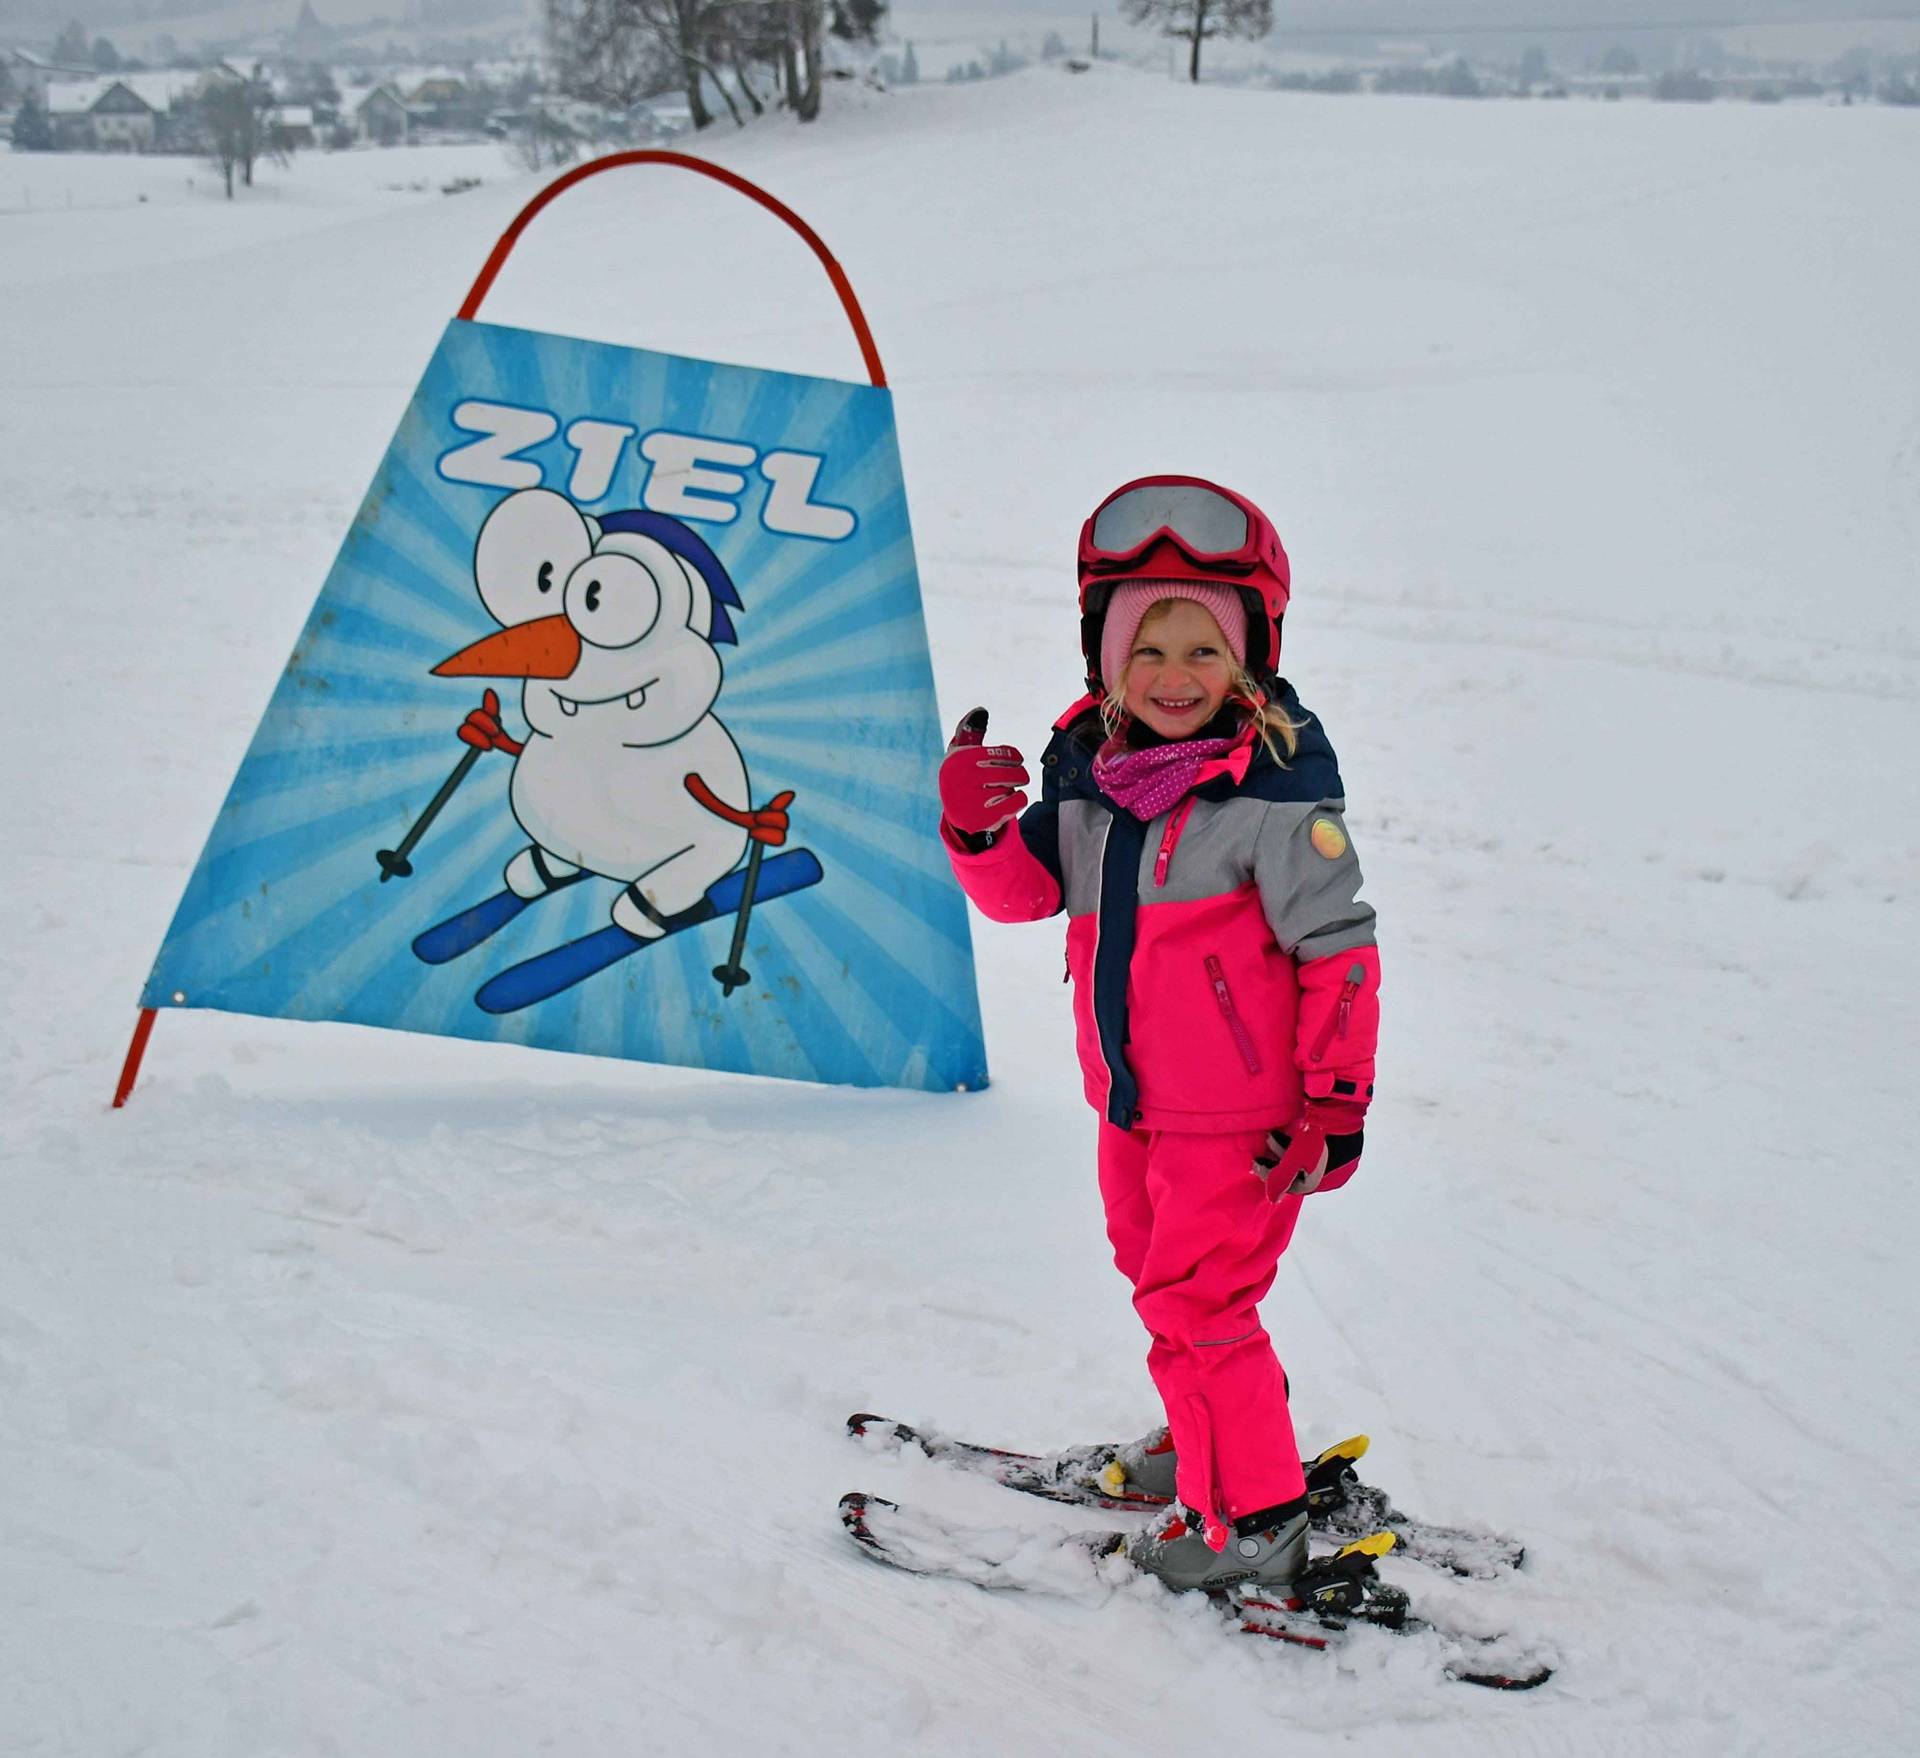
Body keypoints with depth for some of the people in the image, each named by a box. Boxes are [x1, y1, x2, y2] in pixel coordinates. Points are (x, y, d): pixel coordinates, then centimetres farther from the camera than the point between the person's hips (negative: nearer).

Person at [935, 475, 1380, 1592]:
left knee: (1195, 1304, -3)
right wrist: (980, 830, -15)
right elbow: (1027, 889, 6)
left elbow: (1338, 949, -16)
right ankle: (1223, 1433, 48)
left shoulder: (1274, 788, -19)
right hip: (1133, 1100, 8)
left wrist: (1338, 1099, -14)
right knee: (1156, 1267, 24)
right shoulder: (1086, 765, 0)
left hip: (1242, 1113, -8)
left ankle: (1254, 1520, 13)